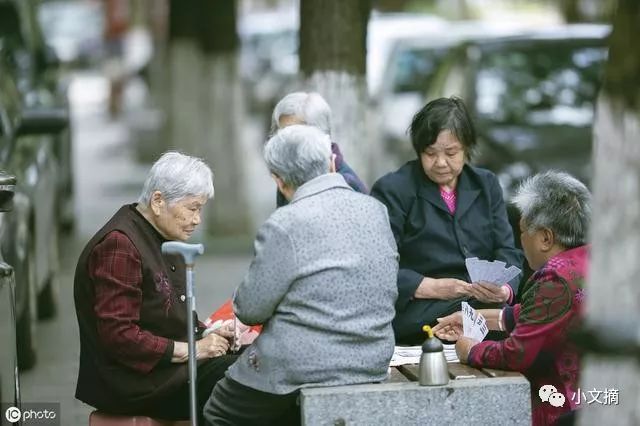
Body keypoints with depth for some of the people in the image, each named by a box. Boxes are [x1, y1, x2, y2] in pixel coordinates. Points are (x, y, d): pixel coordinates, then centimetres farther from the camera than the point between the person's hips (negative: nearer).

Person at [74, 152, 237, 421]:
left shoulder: (161, 238, 16)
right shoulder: (119, 244, -15)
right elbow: (117, 335, -20)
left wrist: (207, 333, 3)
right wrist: (190, 349, -19)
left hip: (169, 367, 9)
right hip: (132, 381, -9)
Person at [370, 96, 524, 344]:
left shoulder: (486, 185, 17)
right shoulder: (392, 190, 3)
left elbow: (507, 252, 10)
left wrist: (505, 291, -13)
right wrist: (432, 287, -18)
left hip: (488, 303, 5)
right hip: (418, 311, -5)